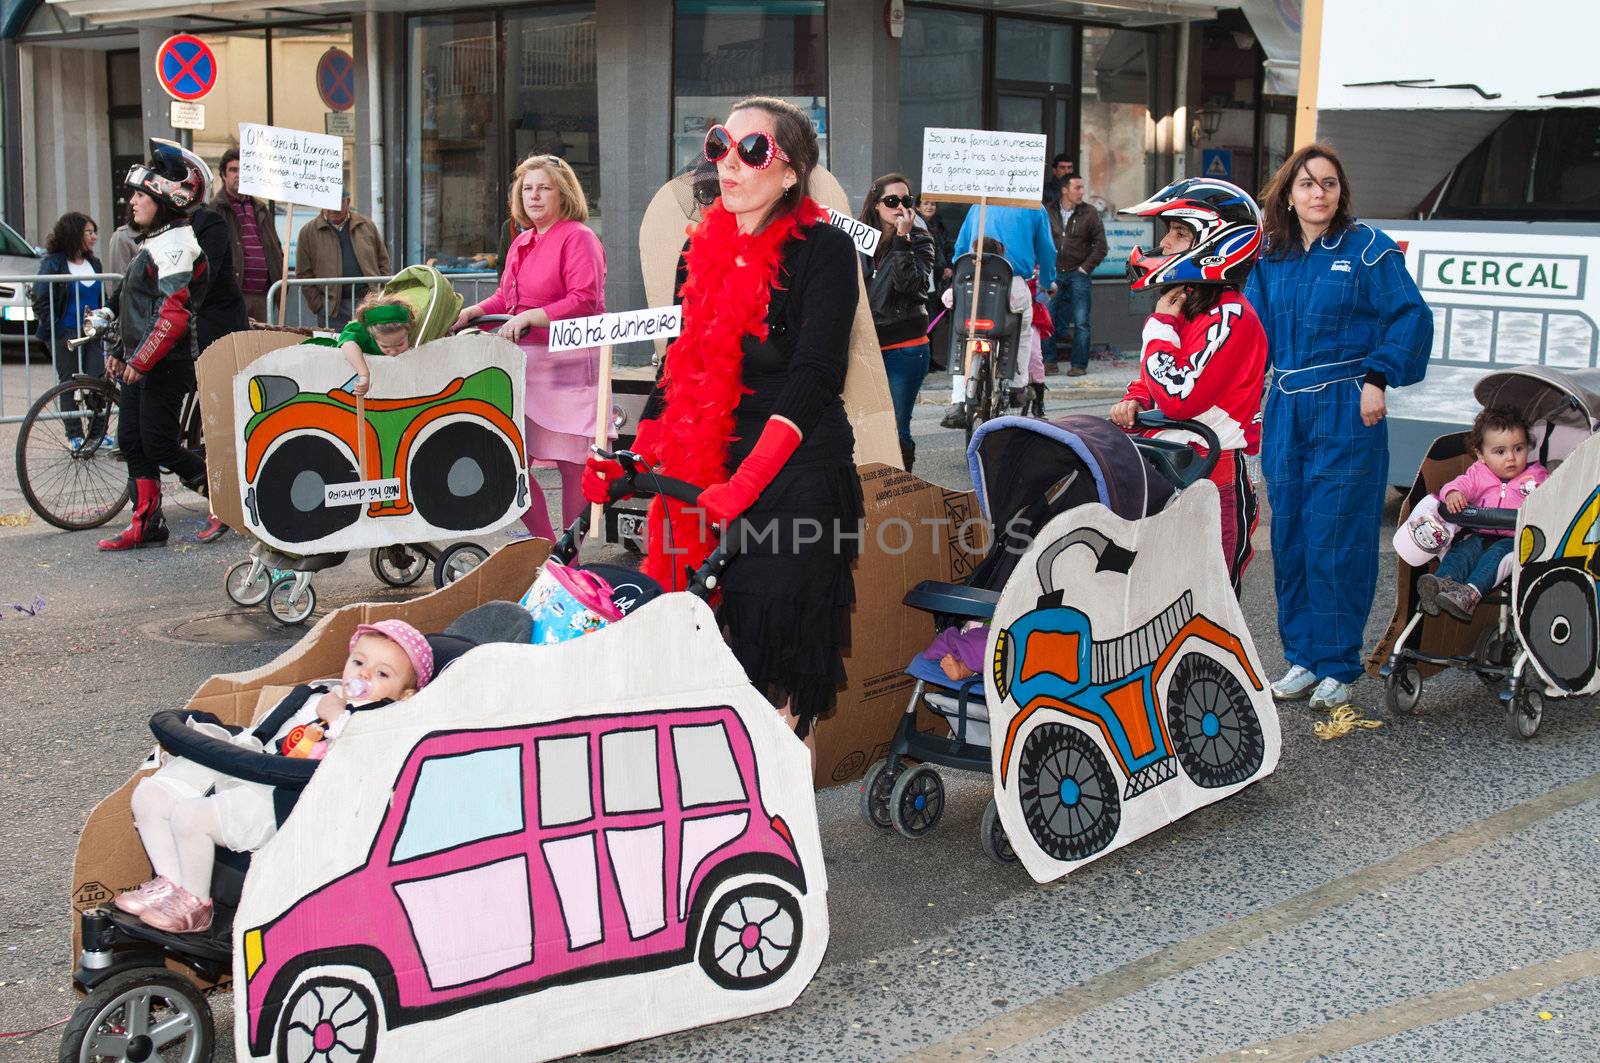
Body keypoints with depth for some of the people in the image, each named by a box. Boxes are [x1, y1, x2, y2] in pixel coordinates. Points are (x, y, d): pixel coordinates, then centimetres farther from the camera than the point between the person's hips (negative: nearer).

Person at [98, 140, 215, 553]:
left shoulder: (175, 245, -16)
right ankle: (146, 525, 14)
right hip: (141, 362, 10)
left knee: (158, 444, -7)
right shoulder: (155, 243, 16)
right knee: (132, 441, 9)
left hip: (167, 364, -10)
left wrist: (141, 361, -21)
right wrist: (122, 354, 19)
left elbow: (173, 315, -23)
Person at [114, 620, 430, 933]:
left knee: (191, 816, -25)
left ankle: (195, 904, -4)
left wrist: (336, 718, -14)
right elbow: (259, 732, 31)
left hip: (280, 801, -9)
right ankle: (172, 882, 12)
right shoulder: (313, 695, 24)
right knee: (150, 795, 3)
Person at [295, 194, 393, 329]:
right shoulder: (308, 232, 4)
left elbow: (383, 262, 13)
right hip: (334, 311, -2)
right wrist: (318, 306, -5)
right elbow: (304, 274, 3)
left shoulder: (366, 225, 11)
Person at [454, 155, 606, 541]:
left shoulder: (578, 238, -7)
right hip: (524, 365, 8)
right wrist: (472, 313, 11)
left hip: (568, 367, -8)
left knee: (572, 467, -2)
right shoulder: (521, 243, 19)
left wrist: (529, 318, -20)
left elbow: (585, 302, -17)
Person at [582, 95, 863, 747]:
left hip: (796, 476, -5)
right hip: (704, 475, 6)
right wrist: (632, 464, 4)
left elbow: (811, 377, -14)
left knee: (779, 670, -6)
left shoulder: (823, 251, -6)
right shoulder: (702, 250, 13)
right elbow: (678, 369, 16)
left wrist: (745, 484, -22)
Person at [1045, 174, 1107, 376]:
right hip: (1055, 275, 2)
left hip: (1078, 275, -2)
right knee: (1050, 320, 2)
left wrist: (1085, 267, -5)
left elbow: (1100, 245, 1)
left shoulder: (1090, 213, 0)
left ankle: (1079, 364, 3)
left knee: (1081, 323, -2)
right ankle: (1050, 361, 13)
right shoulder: (1051, 213, 5)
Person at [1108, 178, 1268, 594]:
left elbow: (1180, 398, -22)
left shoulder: (1230, 318, -14)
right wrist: (1135, 400, 5)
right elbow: (1153, 378, 28)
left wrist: (1161, 325, -11)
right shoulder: (1180, 306, 16)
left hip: (1211, 478, -9)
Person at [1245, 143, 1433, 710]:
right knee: (1290, 535, 7)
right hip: (1286, 410, 5)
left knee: (1337, 539, -5)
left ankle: (1337, 666, 5)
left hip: (1346, 412, -5)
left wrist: (1378, 378, -12)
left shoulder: (1368, 248, -3)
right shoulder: (1270, 258, 11)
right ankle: (1301, 657, 19)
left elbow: (1411, 316, -5)